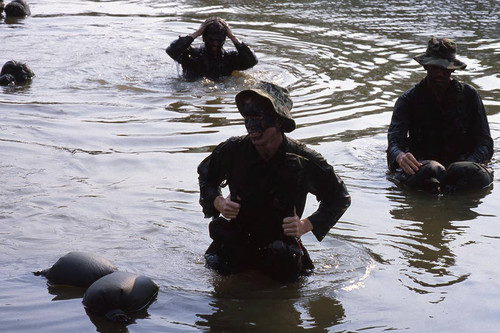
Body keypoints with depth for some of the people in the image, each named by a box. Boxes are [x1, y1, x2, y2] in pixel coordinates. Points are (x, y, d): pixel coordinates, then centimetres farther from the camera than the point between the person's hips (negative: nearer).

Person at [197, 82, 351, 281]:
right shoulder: (233, 151, -14)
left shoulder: (304, 161, -19)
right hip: (236, 243, 1)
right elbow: (206, 174, 10)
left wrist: (307, 225, -18)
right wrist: (217, 202, -10)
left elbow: (340, 198, -5)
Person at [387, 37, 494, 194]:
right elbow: (394, 141, -10)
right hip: (421, 163, -1)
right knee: (431, 170, -39)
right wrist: (400, 156, -37)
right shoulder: (408, 100, 4)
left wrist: (467, 166, -20)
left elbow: (485, 143, 4)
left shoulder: (469, 96, 8)